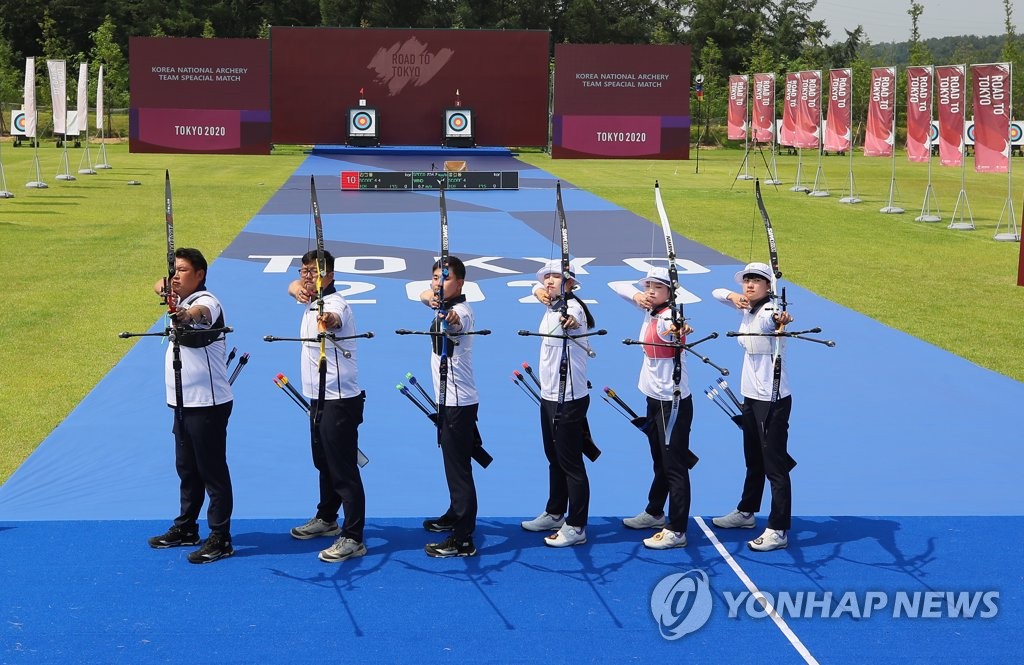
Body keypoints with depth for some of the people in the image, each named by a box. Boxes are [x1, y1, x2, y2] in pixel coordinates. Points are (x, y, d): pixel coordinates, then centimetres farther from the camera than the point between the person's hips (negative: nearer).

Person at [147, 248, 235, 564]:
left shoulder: (207, 302, -18)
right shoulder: (182, 301, 11)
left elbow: (200, 312, -40)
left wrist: (186, 315, -64)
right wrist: (164, 286, -4)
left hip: (208, 404, -10)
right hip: (183, 402, 10)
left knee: (213, 472, -3)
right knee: (186, 469, 19)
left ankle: (220, 539, 4)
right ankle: (185, 528, 31)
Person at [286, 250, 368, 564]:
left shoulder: (336, 304, -21)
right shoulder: (313, 300, 8)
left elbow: (334, 319, -45)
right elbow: (295, 285, 27)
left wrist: (327, 320, -70)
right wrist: (297, 289, 1)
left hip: (340, 400, -10)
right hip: (319, 397, 10)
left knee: (344, 470, -8)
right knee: (323, 463, 23)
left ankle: (353, 539, -4)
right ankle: (326, 519, 40)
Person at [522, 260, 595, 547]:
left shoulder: (572, 308, -19)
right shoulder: (553, 308, 9)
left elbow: (572, 318, -44)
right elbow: (540, 288, 31)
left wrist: (571, 320, -68)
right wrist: (538, 290, 7)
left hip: (569, 398, -10)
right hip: (549, 395, 10)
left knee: (571, 463, -4)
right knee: (554, 458, 20)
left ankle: (575, 527, 3)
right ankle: (554, 514, 34)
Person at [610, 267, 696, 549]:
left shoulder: (669, 316, -21)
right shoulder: (650, 310, 5)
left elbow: (672, 327, -46)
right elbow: (618, 286, 12)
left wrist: (678, 329, -70)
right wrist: (636, 295, -8)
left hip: (674, 401, -9)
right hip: (655, 399, 9)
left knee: (675, 466, -5)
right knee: (660, 462, 24)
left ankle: (676, 531, -1)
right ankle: (654, 512, 39)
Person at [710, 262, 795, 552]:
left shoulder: (770, 312, -19)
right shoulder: (746, 309, 6)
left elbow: (769, 320, -44)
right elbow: (716, 292, 20)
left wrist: (779, 321, -67)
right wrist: (732, 296, -1)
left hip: (773, 400, -9)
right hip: (751, 396, 9)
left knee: (775, 465, -5)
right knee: (753, 460, 23)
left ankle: (778, 531, 1)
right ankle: (746, 512, 39)